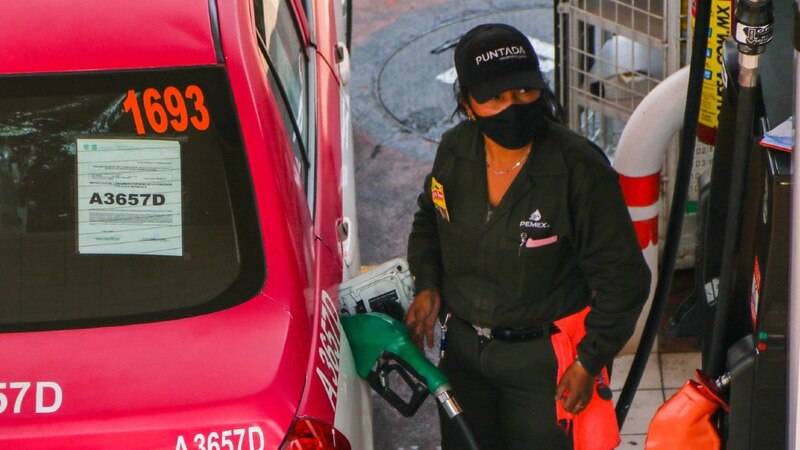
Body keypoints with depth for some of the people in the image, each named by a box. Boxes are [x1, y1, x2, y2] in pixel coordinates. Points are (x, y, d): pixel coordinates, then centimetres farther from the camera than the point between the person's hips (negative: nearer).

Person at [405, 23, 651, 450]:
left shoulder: (580, 169, -23)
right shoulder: (455, 149, -7)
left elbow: (622, 278, -15)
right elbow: (428, 219, 16)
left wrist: (590, 362, -14)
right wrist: (427, 285, 1)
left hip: (542, 357, -5)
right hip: (462, 348, 5)